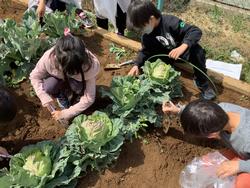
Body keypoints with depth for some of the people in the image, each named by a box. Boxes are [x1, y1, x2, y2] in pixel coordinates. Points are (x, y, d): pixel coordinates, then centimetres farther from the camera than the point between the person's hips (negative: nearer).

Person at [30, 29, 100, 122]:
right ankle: (62, 97, 2)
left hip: (78, 81, -1)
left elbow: (89, 99, -31)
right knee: (49, 86, -31)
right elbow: (34, 76, -15)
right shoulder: (49, 57, -35)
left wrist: (65, 114, -28)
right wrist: (45, 98, -27)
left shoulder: (90, 64, -38)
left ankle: (76, 97, -1)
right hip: (59, 79, 2)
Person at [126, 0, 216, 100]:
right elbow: (145, 51, 0)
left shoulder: (170, 21, -31)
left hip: (183, 50, -5)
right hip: (166, 54, 5)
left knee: (197, 51, -37)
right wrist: (136, 65, -17)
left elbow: (196, 31, -35)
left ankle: (202, 83, -18)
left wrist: (182, 47, -51)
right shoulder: (146, 35, -12)